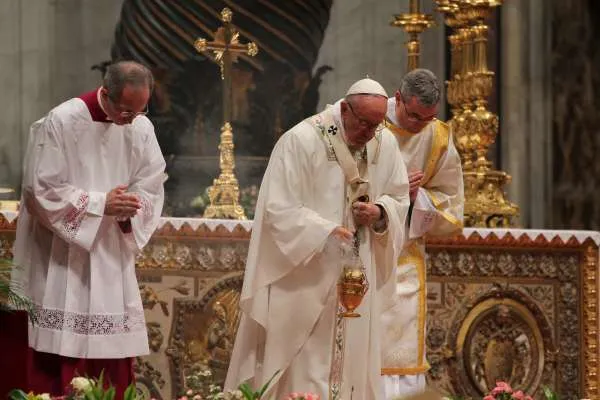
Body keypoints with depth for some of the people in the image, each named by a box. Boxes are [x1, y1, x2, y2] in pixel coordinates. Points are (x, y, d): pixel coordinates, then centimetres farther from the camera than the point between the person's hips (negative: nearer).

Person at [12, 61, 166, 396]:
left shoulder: (142, 128, 1)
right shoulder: (61, 122, -13)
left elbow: (151, 191, 7)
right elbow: (41, 190, -13)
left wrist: (128, 208, -15)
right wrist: (100, 204, -18)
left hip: (113, 258, 5)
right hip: (62, 259, -5)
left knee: (114, 359, 4)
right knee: (58, 359, -6)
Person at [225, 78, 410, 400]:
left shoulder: (386, 144, 3)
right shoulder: (301, 140, -15)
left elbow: (399, 198, 14)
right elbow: (280, 208, -18)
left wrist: (380, 212, -9)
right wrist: (326, 232, -30)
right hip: (303, 274, -5)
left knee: (351, 361, 9)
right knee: (300, 370, -2)